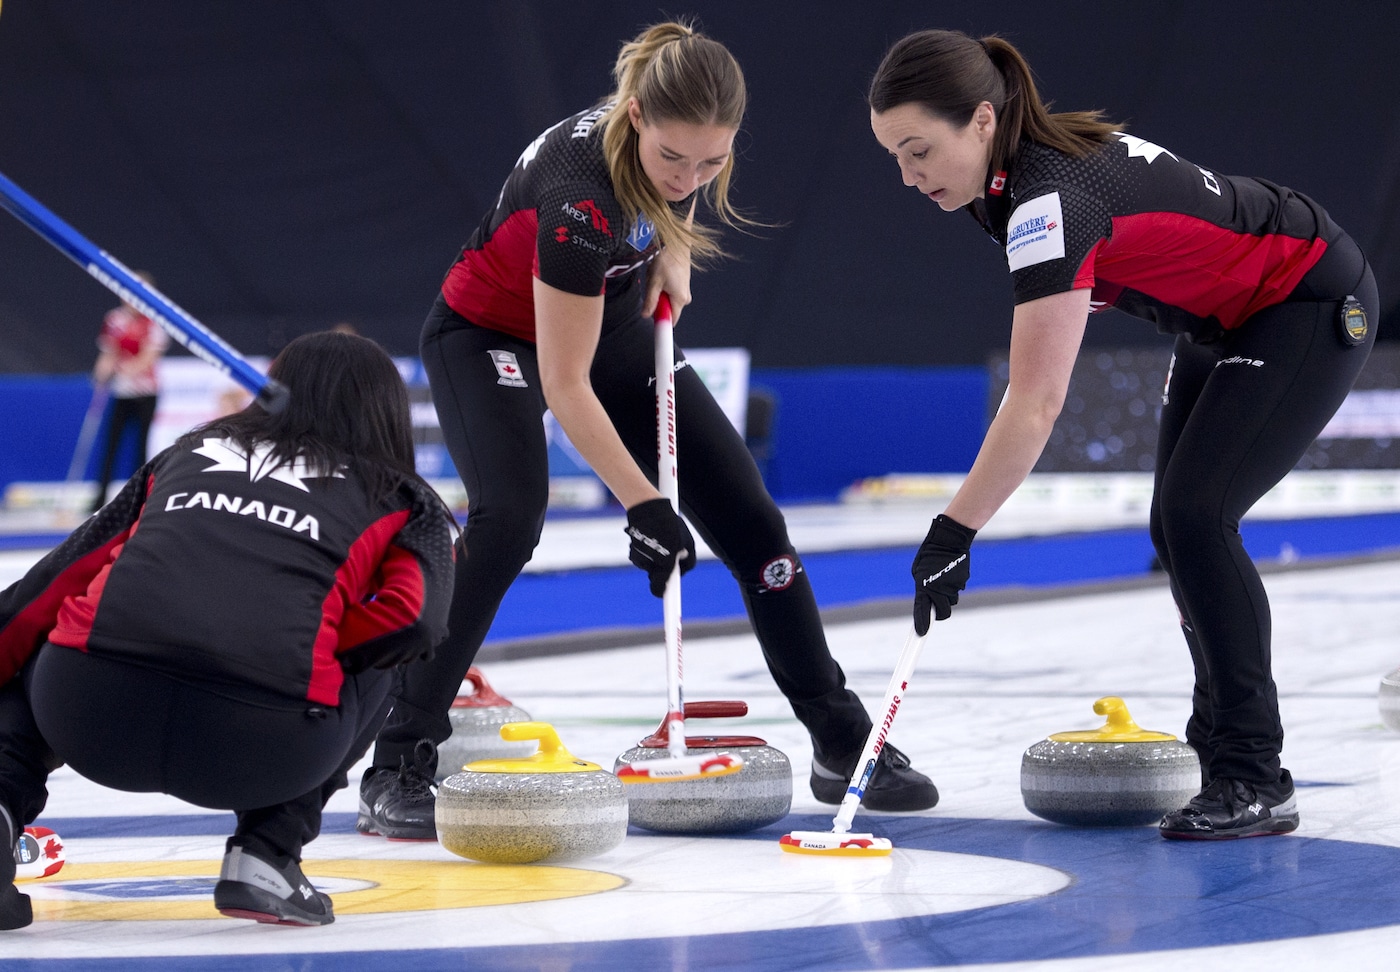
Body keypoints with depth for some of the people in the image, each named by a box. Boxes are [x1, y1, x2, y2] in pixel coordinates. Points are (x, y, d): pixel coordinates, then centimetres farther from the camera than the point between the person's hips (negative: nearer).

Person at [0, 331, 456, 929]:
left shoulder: (188, 453, 30)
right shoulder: (407, 504, 23)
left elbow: (56, 582, 24)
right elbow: (413, 616, 4)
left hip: (91, 721, 2)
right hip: (261, 745, -2)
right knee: (369, 672, 31)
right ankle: (265, 856, 12)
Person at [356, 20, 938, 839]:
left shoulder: (699, 135, -20)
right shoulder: (582, 192, -39)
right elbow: (564, 384, -32)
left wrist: (671, 256, -6)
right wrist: (643, 505, -30)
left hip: (613, 319, 7)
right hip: (494, 334, -7)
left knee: (748, 515, 1)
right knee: (509, 517, -31)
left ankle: (844, 746, 14)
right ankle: (399, 768, -25)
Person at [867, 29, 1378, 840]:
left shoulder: (1050, 199, -32)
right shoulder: (1021, 170, -5)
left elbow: (1037, 405, -37)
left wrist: (953, 535, -37)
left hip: (1315, 307, -10)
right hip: (1230, 316, 10)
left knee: (1194, 517, -19)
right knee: (1179, 522, 9)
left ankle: (1256, 782, -16)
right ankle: (1222, 743, 21)